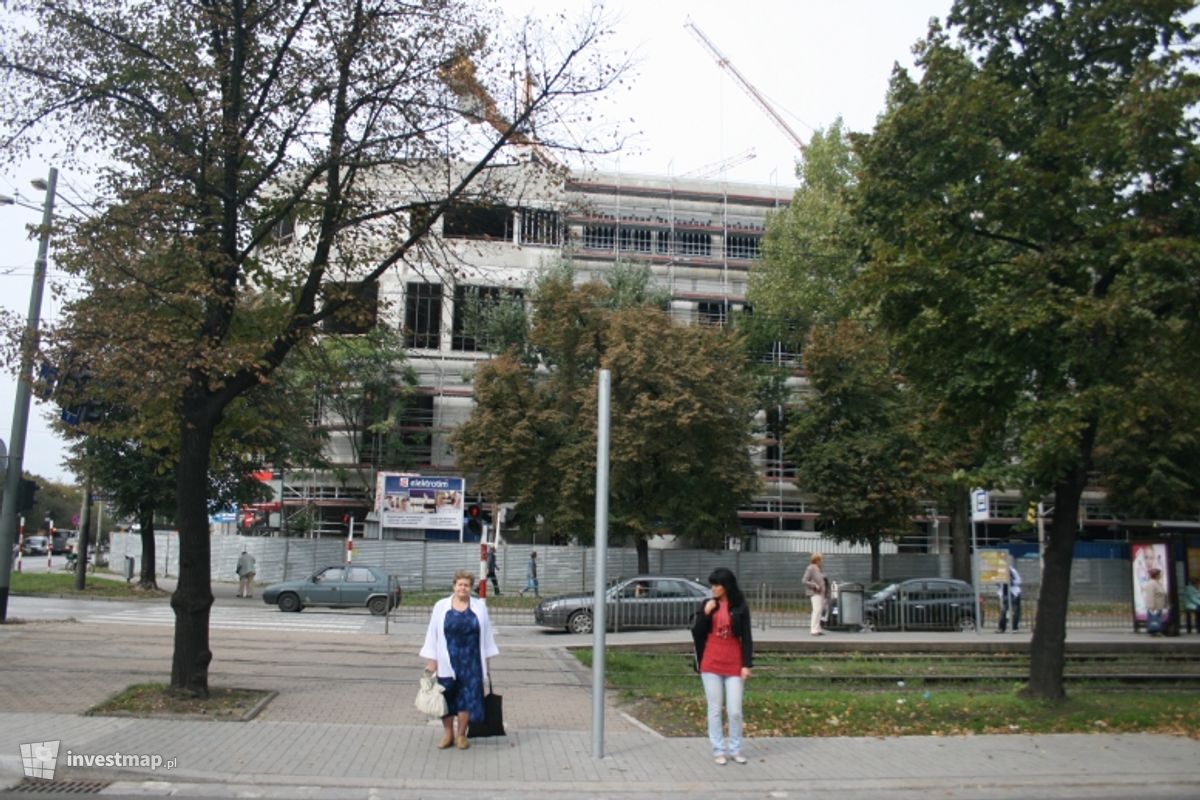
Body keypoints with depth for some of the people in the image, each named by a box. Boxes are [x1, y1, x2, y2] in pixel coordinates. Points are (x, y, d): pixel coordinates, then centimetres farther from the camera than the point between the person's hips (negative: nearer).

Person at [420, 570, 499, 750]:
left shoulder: (479, 606, 4)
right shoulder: (441, 606, 2)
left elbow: (486, 634, 9)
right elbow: (432, 634, 3)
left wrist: (487, 658, 7)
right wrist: (431, 660, -1)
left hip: (471, 662, 0)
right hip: (447, 662, 0)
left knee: (467, 698, 1)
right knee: (446, 697, 5)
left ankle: (461, 735, 17)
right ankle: (447, 734, 22)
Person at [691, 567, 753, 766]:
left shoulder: (740, 607, 0)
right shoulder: (707, 604, 4)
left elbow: (746, 638, 1)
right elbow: (696, 633, 1)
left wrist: (746, 665, -5)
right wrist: (705, 613, -12)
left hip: (734, 664, -1)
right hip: (711, 664, 1)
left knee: (735, 711, 2)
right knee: (715, 710, 6)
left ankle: (735, 750, 19)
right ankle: (718, 750, 17)